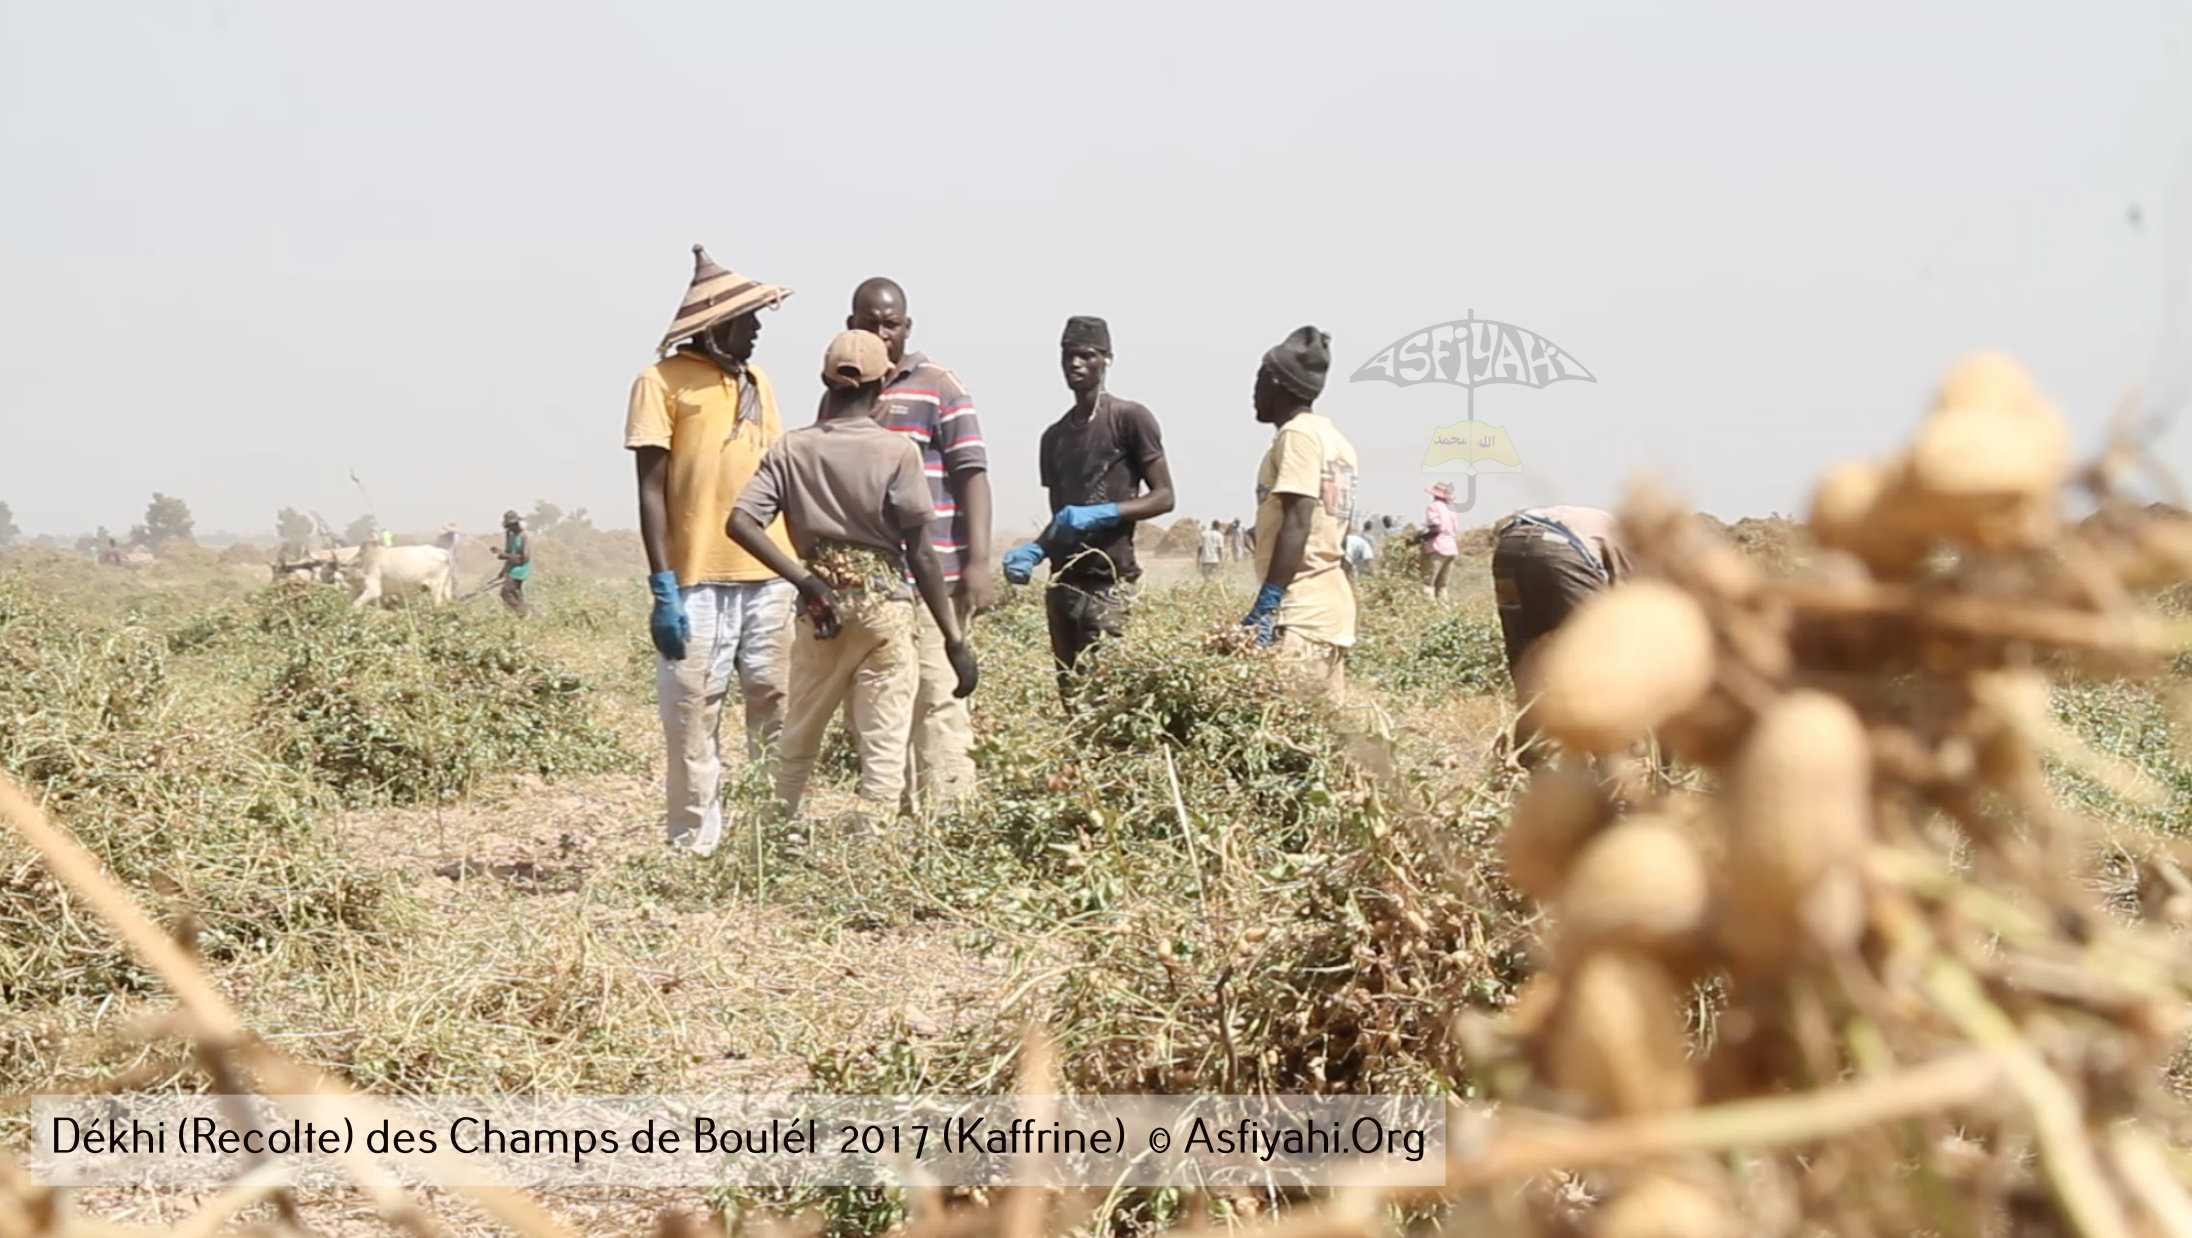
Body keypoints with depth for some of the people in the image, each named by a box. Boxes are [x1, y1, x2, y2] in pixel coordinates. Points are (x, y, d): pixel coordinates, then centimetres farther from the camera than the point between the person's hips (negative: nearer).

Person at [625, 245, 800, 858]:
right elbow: (651, 491, -4)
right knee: (693, 720, -4)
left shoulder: (757, 380, 17)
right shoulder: (664, 381, -1)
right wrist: (663, 589, -12)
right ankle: (693, 847, 2)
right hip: (699, 582, -5)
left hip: (771, 578, 5)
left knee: (779, 715, 4)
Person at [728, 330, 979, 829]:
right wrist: (955, 638, -4)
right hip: (884, 604, -3)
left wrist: (803, 579, -8)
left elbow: (740, 522, -10)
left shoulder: (791, 449, 2)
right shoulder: (897, 451, -7)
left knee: (797, 744, 18)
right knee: (884, 750, 1)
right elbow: (920, 553, -8)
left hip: (820, 611, 3)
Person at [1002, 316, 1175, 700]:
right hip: (1063, 583, 7)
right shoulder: (1054, 436, 18)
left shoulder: (1130, 419, -2)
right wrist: (1034, 551, 2)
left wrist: (1099, 514, -19)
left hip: (1108, 583, -7)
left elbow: (1163, 496, -6)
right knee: (1070, 695, 4)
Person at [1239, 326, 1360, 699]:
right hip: (1331, 606, 10)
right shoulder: (1334, 438, 19)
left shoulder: (1297, 434, -8)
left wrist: (1266, 606, -22)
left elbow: (1297, 524, -18)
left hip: (1301, 613, -10)